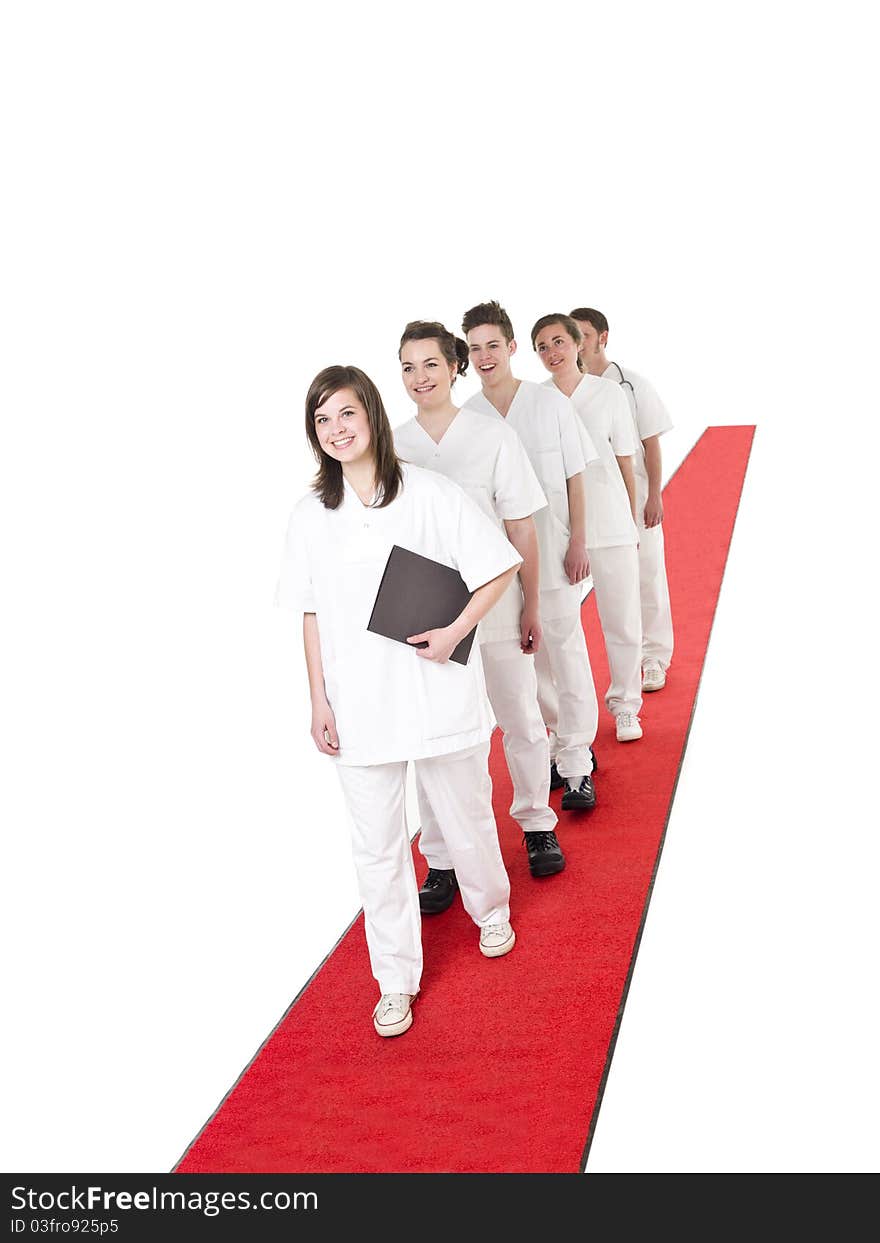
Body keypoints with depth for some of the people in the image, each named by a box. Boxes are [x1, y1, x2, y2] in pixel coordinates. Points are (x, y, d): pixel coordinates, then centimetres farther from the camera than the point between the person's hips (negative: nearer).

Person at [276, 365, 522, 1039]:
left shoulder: (429, 493, -6)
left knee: (467, 821, 15)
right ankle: (396, 979, 21)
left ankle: (491, 912, 45)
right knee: (377, 845, 6)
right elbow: (311, 614, 7)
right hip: (359, 704, 2)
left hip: (439, 696, -1)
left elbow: (502, 567, -3)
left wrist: (455, 632, -14)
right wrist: (319, 700, 3)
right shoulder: (310, 517, 2)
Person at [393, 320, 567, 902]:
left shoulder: (494, 438, -7)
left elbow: (522, 530, -3)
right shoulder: (392, 448, -1)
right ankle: (442, 861, 20)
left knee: (521, 722, 13)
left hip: (494, 605, -1)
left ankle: (537, 825, 37)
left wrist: (532, 607, -1)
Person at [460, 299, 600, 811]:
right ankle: (566, 741, 29)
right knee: (526, 658, 10)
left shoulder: (551, 403, -2)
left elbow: (574, 476, 1)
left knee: (567, 654, 0)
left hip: (552, 553, -2)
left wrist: (578, 541, -5)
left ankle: (577, 766, 10)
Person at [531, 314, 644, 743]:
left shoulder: (608, 394, 1)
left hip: (610, 524, 0)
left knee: (621, 618, 7)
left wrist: (632, 521, 8)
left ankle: (624, 706, 25)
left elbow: (625, 461, 6)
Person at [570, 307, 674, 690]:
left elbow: (651, 444, -3)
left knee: (646, 579, 5)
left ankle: (653, 659, 18)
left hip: (636, 498, -2)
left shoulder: (630, 384, -6)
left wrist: (654, 497, -7)